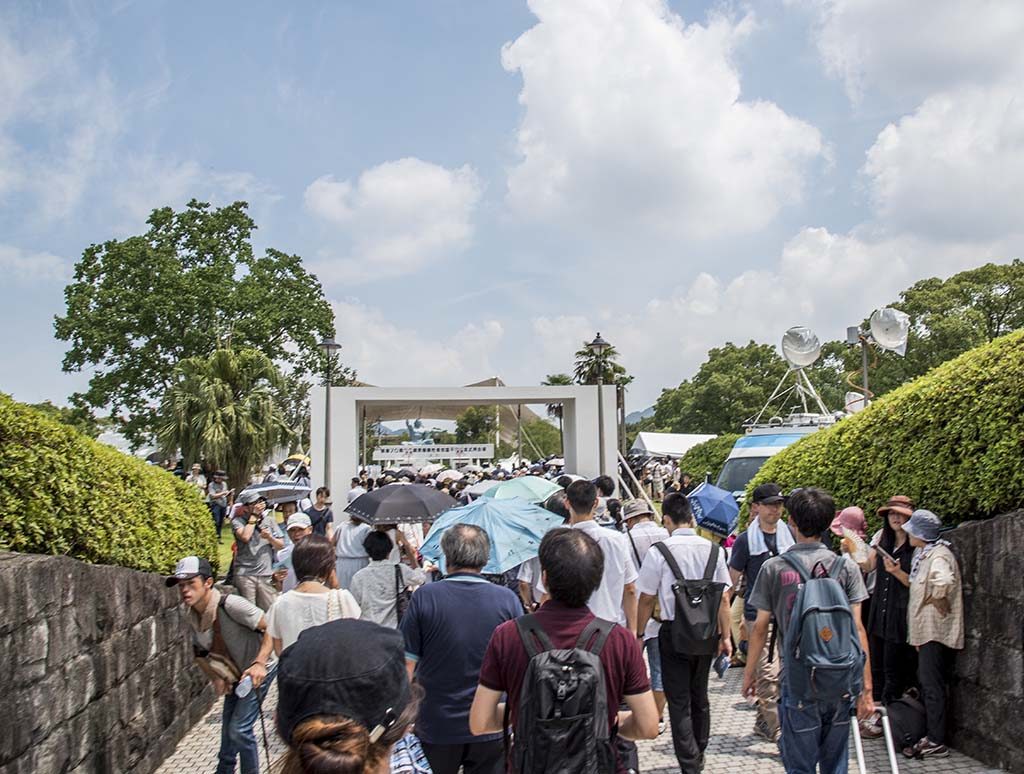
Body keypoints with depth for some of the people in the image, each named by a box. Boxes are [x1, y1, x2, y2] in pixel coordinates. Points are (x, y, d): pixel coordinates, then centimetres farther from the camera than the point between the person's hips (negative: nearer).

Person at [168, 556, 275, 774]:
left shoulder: (230, 605, -31)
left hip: (259, 671, -7)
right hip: (235, 676, 8)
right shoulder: (192, 616, -6)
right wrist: (216, 678, -6)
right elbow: (199, 651, 9)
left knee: (239, 729, -13)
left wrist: (259, 663, -39)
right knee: (228, 729, 20)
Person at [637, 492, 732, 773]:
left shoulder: (658, 551, -12)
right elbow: (723, 598, 2)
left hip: (674, 632, -4)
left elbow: (647, 598, -7)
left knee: (679, 702, 4)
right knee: (700, 697, 20)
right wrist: (725, 635, 11)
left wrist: (639, 633, 5)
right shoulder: (713, 549, -1)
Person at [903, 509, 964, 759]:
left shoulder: (938, 556, -17)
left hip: (935, 631, -10)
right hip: (927, 631, 10)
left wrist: (937, 602, -21)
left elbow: (943, 582, -37)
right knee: (928, 684, 15)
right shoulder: (926, 554, 15)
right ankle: (932, 736, 23)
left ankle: (936, 743, -1)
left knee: (933, 687, -6)